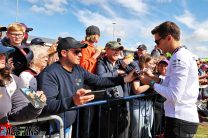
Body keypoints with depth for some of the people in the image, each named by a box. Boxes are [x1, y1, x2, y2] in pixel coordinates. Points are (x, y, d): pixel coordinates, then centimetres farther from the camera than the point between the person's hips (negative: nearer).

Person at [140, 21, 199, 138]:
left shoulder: (179, 58, -18)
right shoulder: (185, 54, 12)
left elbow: (174, 96, -24)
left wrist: (152, 83, -11)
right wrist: (157, 79, 8)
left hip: (179, 120, -9)